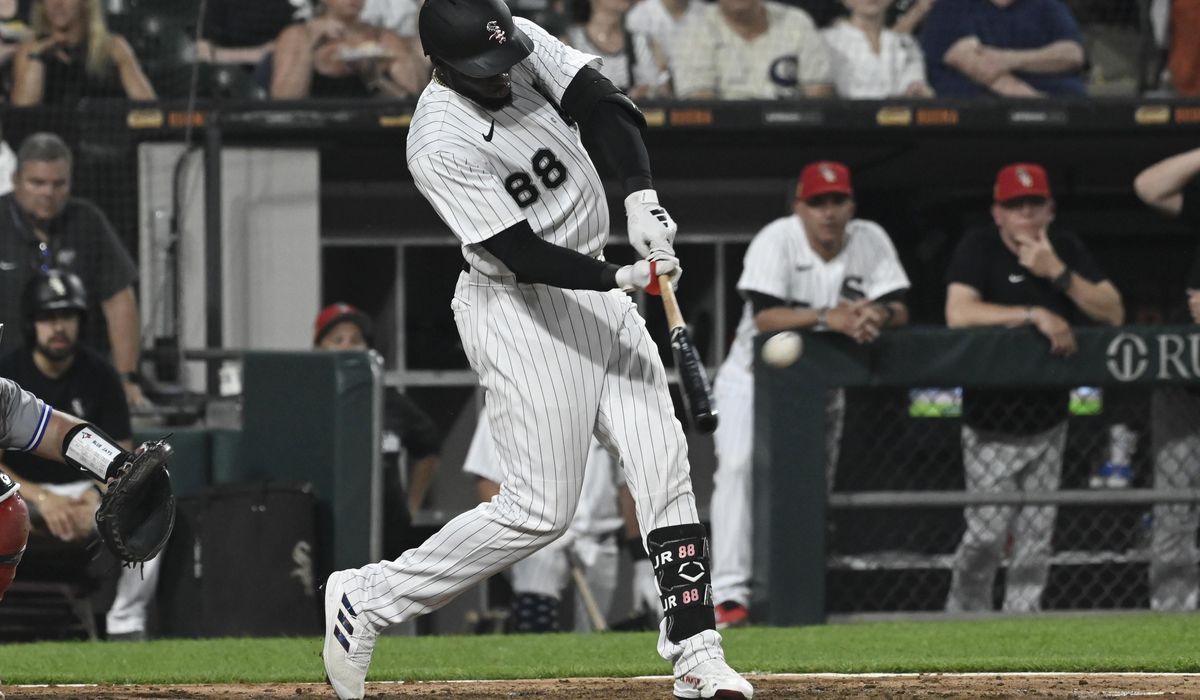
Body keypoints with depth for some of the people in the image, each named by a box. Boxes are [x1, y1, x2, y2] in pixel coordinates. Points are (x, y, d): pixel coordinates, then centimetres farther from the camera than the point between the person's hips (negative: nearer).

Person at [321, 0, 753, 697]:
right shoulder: (441, 146, -24)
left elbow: (611, 109, -11)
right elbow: (523, 253, -26)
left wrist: (642, 196, -28)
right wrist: (624, 277, -36)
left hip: (595, 288, 7)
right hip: (515, 308, -7)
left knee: (664, 465, -2)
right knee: (540, 510, -8)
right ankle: (365, 599, 5)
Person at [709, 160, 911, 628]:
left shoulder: (870, 241, -10)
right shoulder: (776, 240, -21)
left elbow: (899, 311, -14)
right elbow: (764, 317, -32)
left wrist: (878, 314, -38)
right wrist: (826, 317, -46)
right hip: (755, 376, -4)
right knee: (737, 467, -24)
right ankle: (729, 594, -28)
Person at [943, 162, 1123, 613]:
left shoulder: (1066, 249, 3)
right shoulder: (979, 248, -9)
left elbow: (1113, 313, -5)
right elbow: (958, 313, -25)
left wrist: (1058, 273, -18)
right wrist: (1036, 314, -28)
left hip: (1048, 422, 4)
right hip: (991, 427, -4)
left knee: (1036, 536, 5)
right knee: (987, 536, -6)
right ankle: (964, 616, 14)